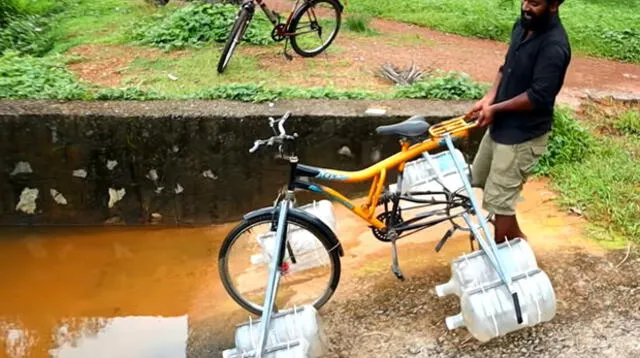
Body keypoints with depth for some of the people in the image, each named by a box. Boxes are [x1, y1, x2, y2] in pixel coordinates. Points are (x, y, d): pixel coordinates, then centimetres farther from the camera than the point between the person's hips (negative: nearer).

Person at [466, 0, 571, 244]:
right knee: (479, 179, 25)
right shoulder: (522, 26, 2)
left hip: (523, 135, -10)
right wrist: (488, 99, -4)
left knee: (498, 200, -1)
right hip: (501, 124, 10)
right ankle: (516, 239, 44)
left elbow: (538, 97, -27)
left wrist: (495, 109, -16)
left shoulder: (554, 46, -26)